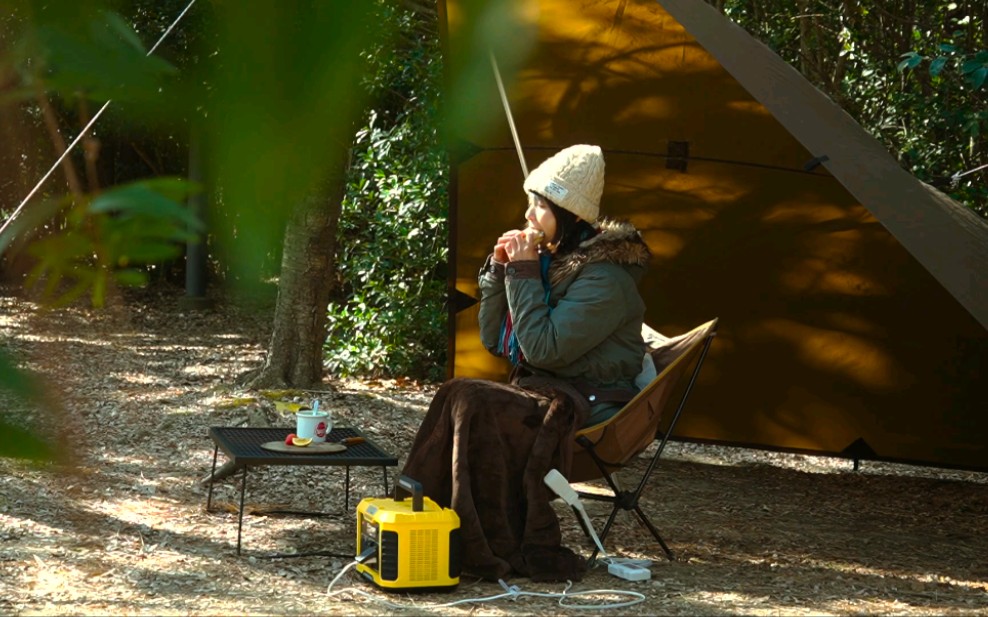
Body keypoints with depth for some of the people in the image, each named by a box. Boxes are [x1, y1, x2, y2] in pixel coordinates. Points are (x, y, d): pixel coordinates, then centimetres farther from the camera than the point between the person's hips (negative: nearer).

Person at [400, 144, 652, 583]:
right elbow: (494, 341, 13)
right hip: (544, 394, 8)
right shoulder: (552, 260, 12)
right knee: (458, 398, -18)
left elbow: (543, 349, -22)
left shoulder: (604, 277, -15)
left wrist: (524, 272, -16)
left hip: (587, 407, -8)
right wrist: (499, 269, 1)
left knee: (470, 402, -26)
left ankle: (503, 550, -21)